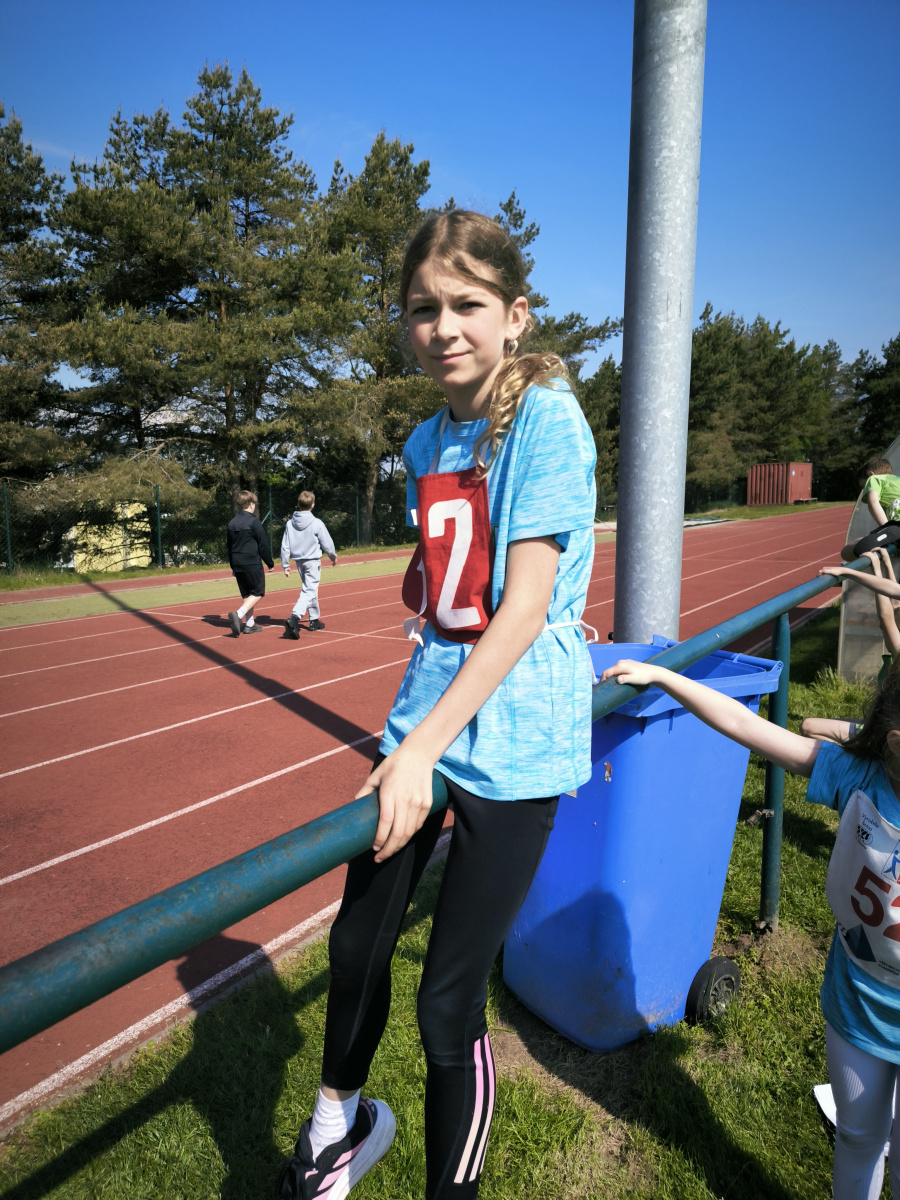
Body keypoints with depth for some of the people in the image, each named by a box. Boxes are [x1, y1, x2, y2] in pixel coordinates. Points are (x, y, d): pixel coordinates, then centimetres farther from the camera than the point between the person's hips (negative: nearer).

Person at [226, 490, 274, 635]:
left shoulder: (232, 523, 11)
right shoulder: (253, 522, -10)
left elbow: (230, 547, 17)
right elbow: (263, 545, -9)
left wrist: (233, 566, 24)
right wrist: (270, 563, 1)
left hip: (237, 565, 7)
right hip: (253, 565, -7)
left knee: (246, 594, 14)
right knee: (258, 593, 0)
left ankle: (249, 624, 14)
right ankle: (238, 614, -19)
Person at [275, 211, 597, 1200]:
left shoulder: (547, 418, -11)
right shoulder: (426, 442, 9)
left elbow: (525, 608, -18)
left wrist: (427, 747, -21)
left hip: (512, 741, -6)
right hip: (424, 711, 6)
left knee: (449, 1001, 4)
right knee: (356, 942, 17)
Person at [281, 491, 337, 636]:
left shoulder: (290, 523, 0)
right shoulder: (316, 523, -13)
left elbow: (285, 547, 2)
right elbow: (327, 543, -6)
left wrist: (285, 565, 10)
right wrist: (333, 557, 12)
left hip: (299, 561, 6)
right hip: (312, 561, -6)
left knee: (310, 589, 21)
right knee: (309, 591, -8)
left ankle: (314, 620, 30)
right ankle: (294, 619, -27)